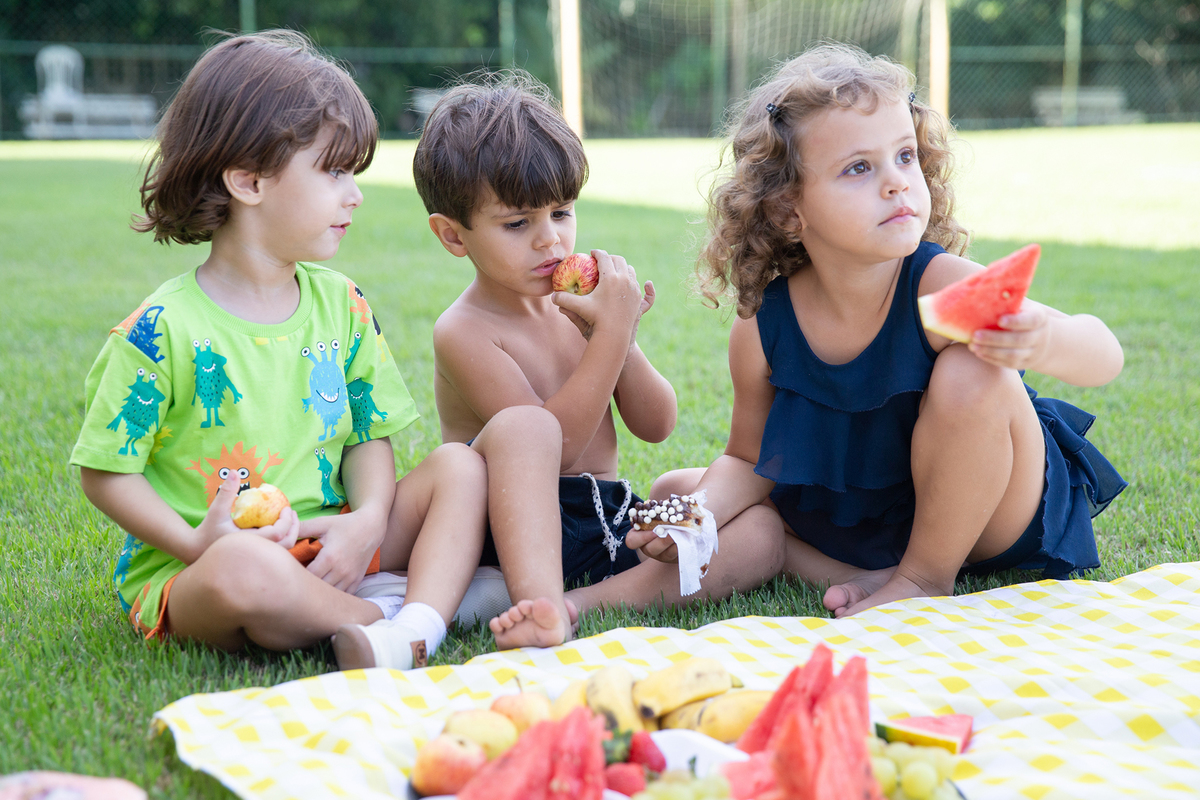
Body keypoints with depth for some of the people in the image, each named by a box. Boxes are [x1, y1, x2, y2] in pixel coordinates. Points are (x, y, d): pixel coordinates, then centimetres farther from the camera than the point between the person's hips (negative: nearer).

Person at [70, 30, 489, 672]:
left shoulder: (341, 304, 6)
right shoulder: (163, 330, -12)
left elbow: (370, 435, 10)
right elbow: (105, 472, -7)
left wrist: (368, 520, -11)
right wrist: (198, 544, -20)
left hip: (328, 548, 6)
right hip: (191, 572, -6)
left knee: (461, 466, -9)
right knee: (243, 570, -41)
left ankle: (419, 627, -32)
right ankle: (390, 613, -17)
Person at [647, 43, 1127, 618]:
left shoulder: (940, 285, -28)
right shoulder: (761, 328, -17)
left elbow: (1104, 357, -32)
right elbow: (749, 459, -2)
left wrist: (1044, 345, -57)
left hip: (986, 515, -4)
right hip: (857, 521, 4)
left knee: (971, 374, -33)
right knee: (675, 491, -1)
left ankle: (928, 575, -9)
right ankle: (869, 577, -9)